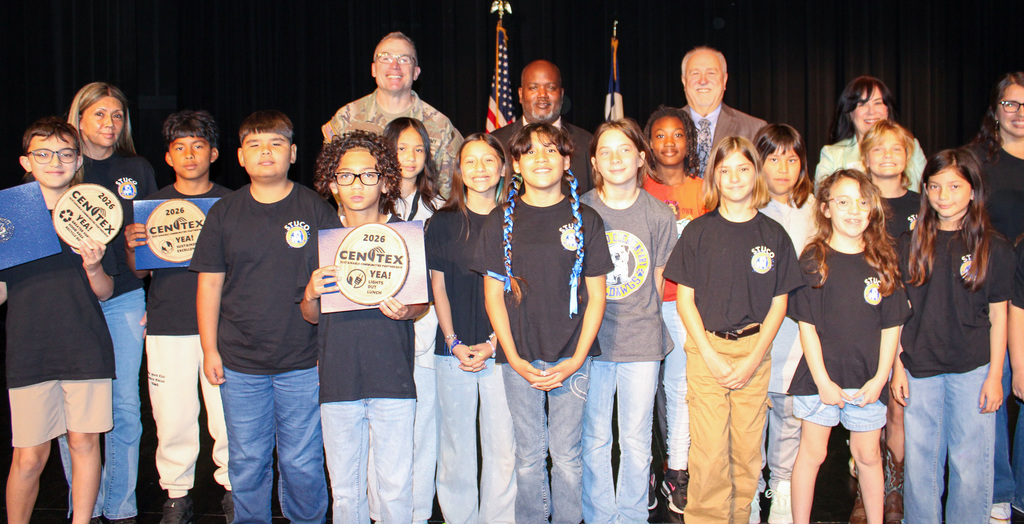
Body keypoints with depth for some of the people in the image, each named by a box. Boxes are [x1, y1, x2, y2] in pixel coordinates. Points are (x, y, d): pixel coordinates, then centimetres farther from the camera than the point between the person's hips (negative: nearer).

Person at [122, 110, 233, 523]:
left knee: (229, 414, 0)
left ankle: (232, 487, 18)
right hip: (167, 326, 1)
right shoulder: (152, 204, 10)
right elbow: (139, 272, 14)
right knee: (173, 417, 3)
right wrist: (132, 248, -6)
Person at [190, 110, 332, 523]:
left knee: (303, 462, 6)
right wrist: (210, 349, 4)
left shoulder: (317, 210, 0)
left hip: (303, 363, -1)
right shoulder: (223, 214, 5)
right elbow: (209, 284, 8)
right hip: (240, 364, 2)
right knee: (246, 462, 11)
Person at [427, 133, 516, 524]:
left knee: (502, 448, 1)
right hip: (453, 351, 1)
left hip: (500, 351, -1)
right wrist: (454, 343, -3)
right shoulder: (443, 222, 7)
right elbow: (438, 287, 7)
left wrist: (492, 343, -7)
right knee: (456, 448, 6)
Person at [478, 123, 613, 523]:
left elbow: (596, 295, 2)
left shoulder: (585, 220, 2)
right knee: (529, 456, 9)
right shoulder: (502, 220, 3)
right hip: (520, 358, 1)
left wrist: (577, 359, -6)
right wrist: (514, 358, -5)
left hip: (572, 359, 0)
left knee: (567, 455, 7)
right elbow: (493, 295, 3)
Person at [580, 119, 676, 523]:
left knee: (637, 442, 8)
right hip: (590, 337, 0)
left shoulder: (659, 215, 0)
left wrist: (641, 321, 8)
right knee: (594, 440, 6)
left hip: (642, 341, 1)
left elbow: (657, 281, 9)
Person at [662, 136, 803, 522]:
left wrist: (753, 359, -4)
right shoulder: (699, 231, 1)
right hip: (706, 349, -1)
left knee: (747, 450, 6)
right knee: (709, 452, -4)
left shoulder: (774, 235, 5)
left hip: (755, 351, 2)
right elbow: (685, 297, 0)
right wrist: (710, 355, -8)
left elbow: (778, 303, 6)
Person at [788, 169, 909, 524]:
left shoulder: (883, 261, 2)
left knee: (868, 455, 13)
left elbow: (892, 326, 3)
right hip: (820, 376, -2)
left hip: (868, 379, 2)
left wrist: (880, 378, -5)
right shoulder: (814, 260, -5)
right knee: (812, 453, 6)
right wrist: (822, 381, -11)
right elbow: (807, 326, -7)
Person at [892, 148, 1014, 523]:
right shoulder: (910, 244, 4)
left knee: (971, 463, 2)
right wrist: (898, 367, 3)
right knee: (920, 463, 8)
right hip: (920, 369, 2)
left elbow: (998, 315, 3)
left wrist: (995, 375, -2)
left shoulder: (994, 248, 1)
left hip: (972, 370, -1)